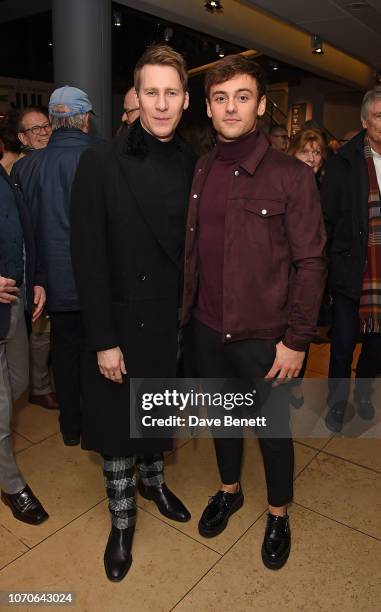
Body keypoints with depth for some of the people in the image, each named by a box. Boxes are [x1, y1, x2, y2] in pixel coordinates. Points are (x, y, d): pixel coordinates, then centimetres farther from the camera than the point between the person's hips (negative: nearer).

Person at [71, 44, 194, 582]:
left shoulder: (192, 168, 1)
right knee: (118, 423, 12)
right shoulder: (101, 163, -11)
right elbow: (88, 258, -13)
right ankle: (122, 518, 35)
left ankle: (153, 481, 49)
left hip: (172, 320, 4)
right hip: (120, 323, -3)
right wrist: (103, 339, -14)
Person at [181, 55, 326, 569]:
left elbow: (310, 263, -11)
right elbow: (191, 250, 8)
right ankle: (229, 490, 49)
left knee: (272, 430, 14)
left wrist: (297, 339, -13)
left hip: (264, 335, -4)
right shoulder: (198, 173, 4)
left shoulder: (291, 175, -10)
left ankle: (279, 515, 42)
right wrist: (187, 310, 5)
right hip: (207, 329, 4)